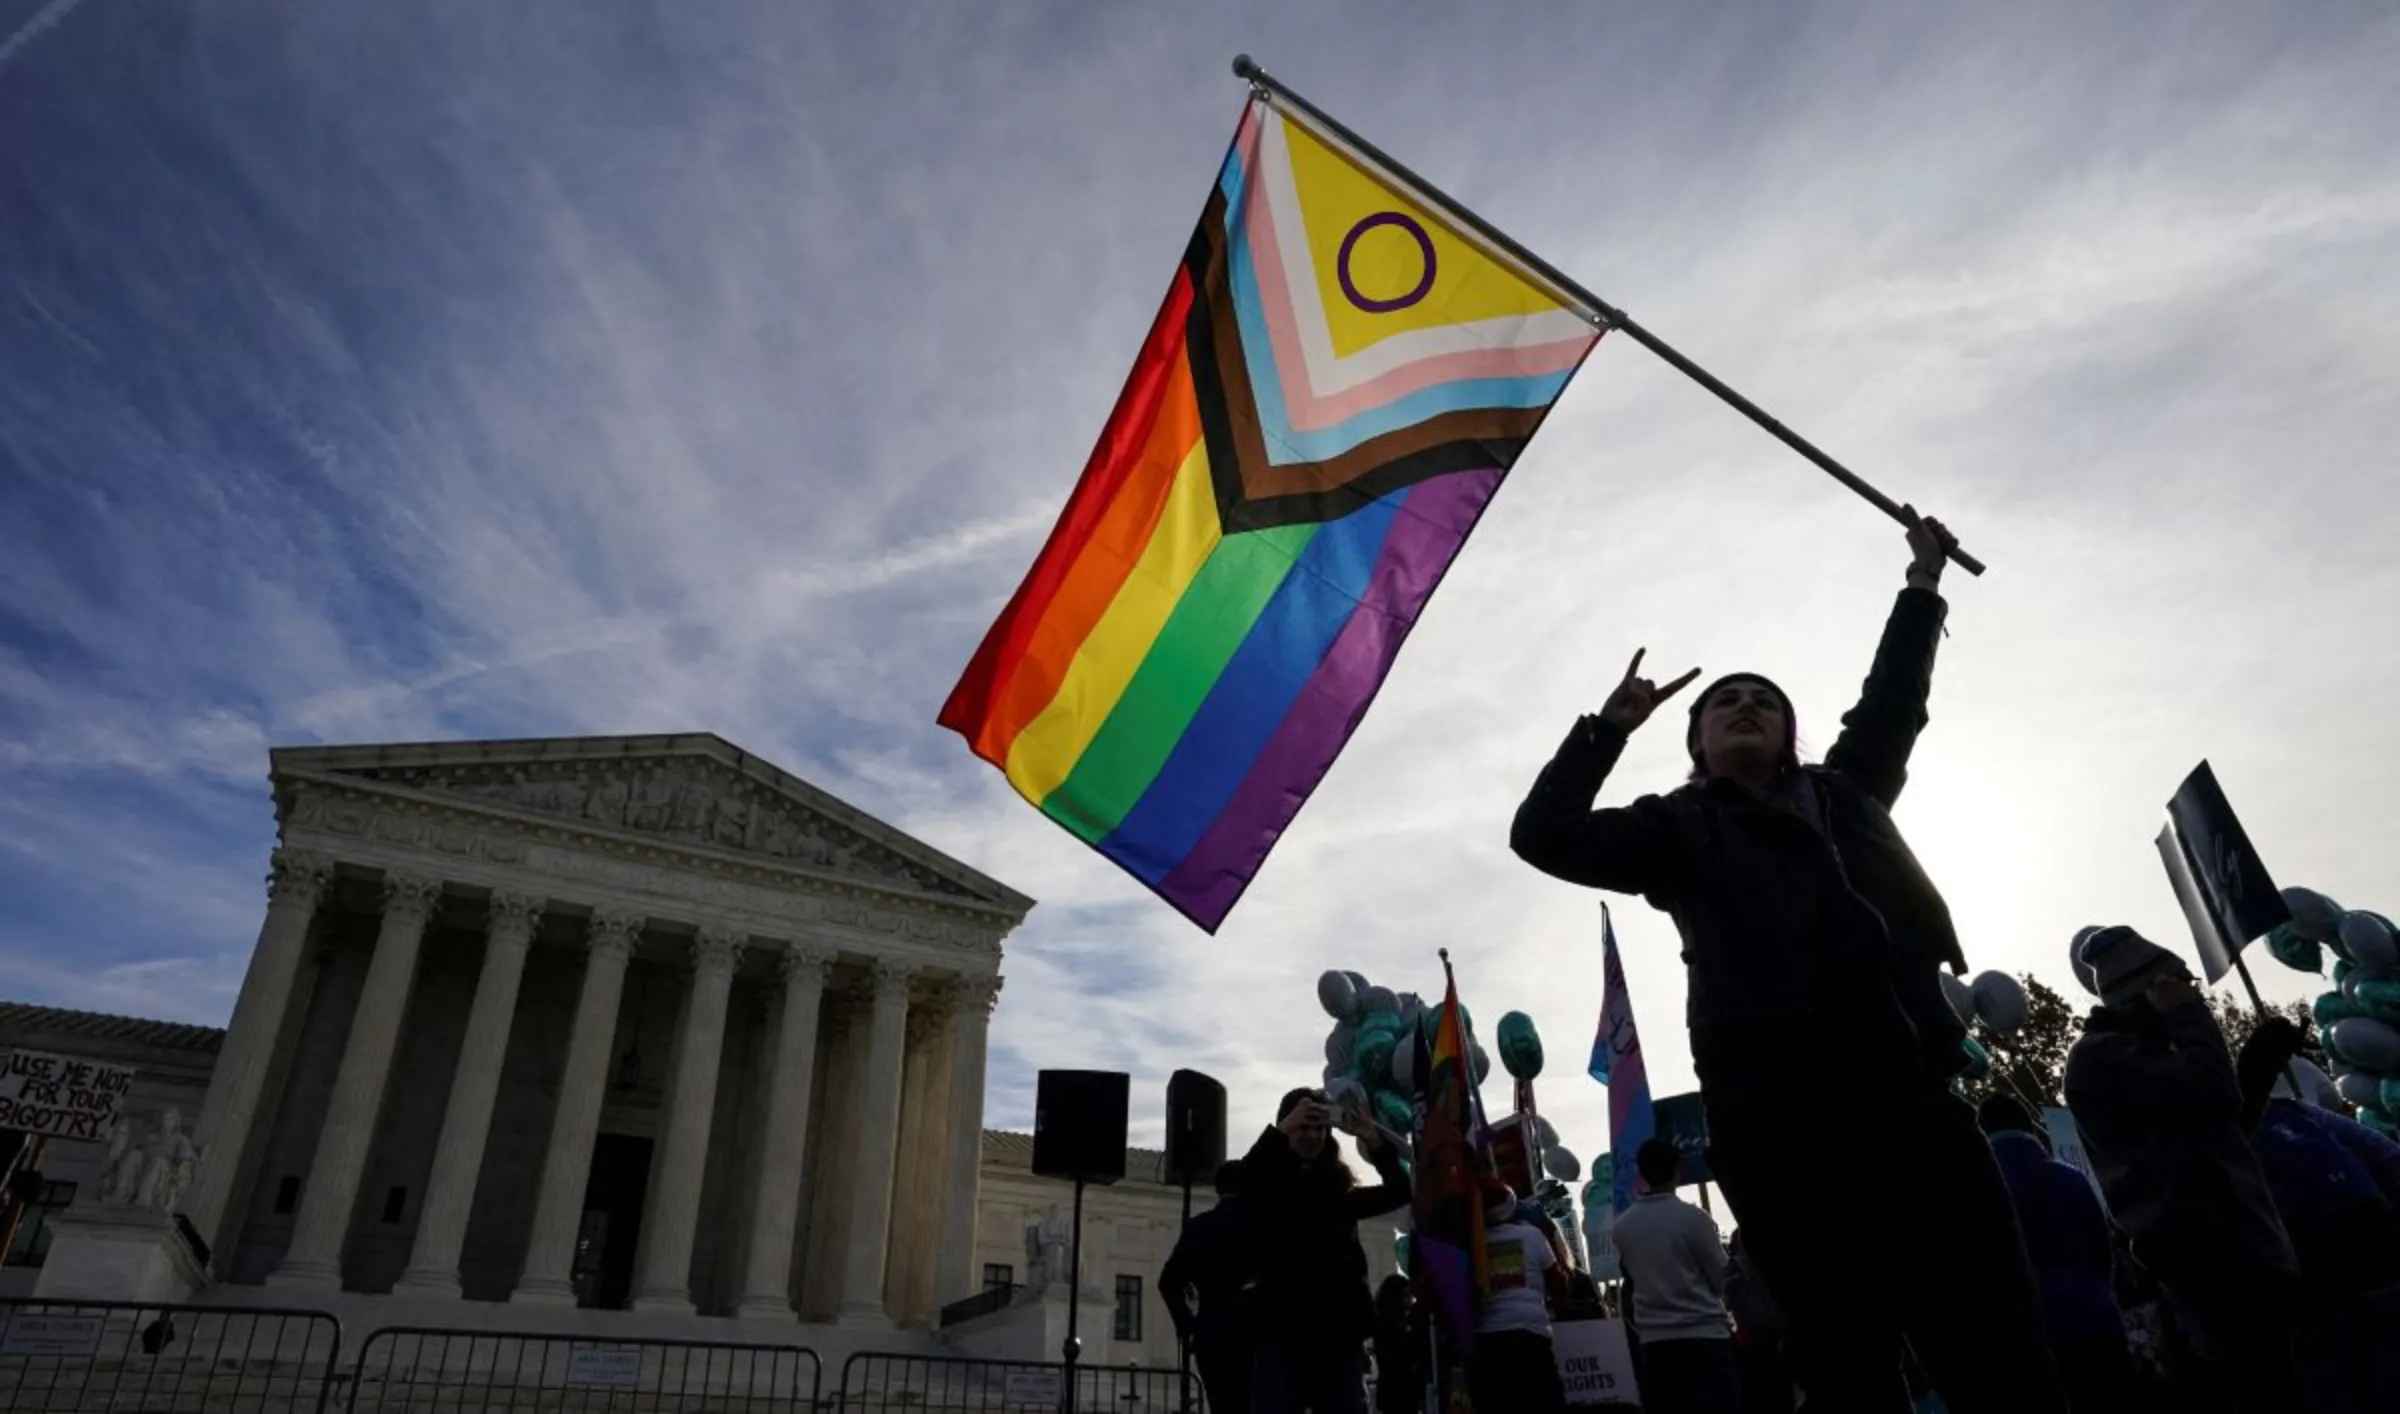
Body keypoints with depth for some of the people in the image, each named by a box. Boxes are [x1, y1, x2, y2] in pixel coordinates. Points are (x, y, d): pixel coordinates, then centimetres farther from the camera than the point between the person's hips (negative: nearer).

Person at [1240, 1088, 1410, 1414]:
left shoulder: (1341, 1190, 16)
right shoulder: (1269, 1185, 5)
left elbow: (1400, 1191, 6)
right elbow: (1244, 1179, -18)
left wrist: (1373, 1139, -7)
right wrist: (1282, 1130, -27)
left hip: (1341, 1335, 4)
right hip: (1283, 1336, -4)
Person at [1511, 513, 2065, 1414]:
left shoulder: (1844, 795, 26)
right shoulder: (1678, 828, 14)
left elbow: (1891, 702, 39)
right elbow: (1544, 834, 2)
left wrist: (1922, 581, 44)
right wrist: (1608, 726, 2)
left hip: (1911, 1090, 4)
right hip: (1779, 1115, -4)